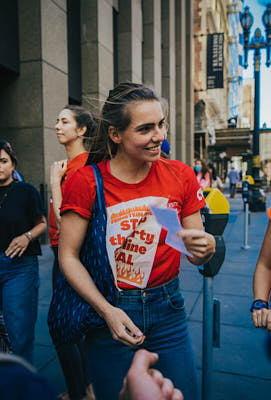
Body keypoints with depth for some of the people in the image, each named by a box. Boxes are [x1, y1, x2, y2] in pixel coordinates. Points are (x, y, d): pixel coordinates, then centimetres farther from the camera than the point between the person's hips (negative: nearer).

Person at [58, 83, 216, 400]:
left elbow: (195, 255, 1)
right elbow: (68, 256, -9)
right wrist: (107, 311, -17)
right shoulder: (86, 182, -12)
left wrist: (206, 248, -22)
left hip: (167, 308, 3)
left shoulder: (181, 176, -4)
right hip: (108, 308, -2)